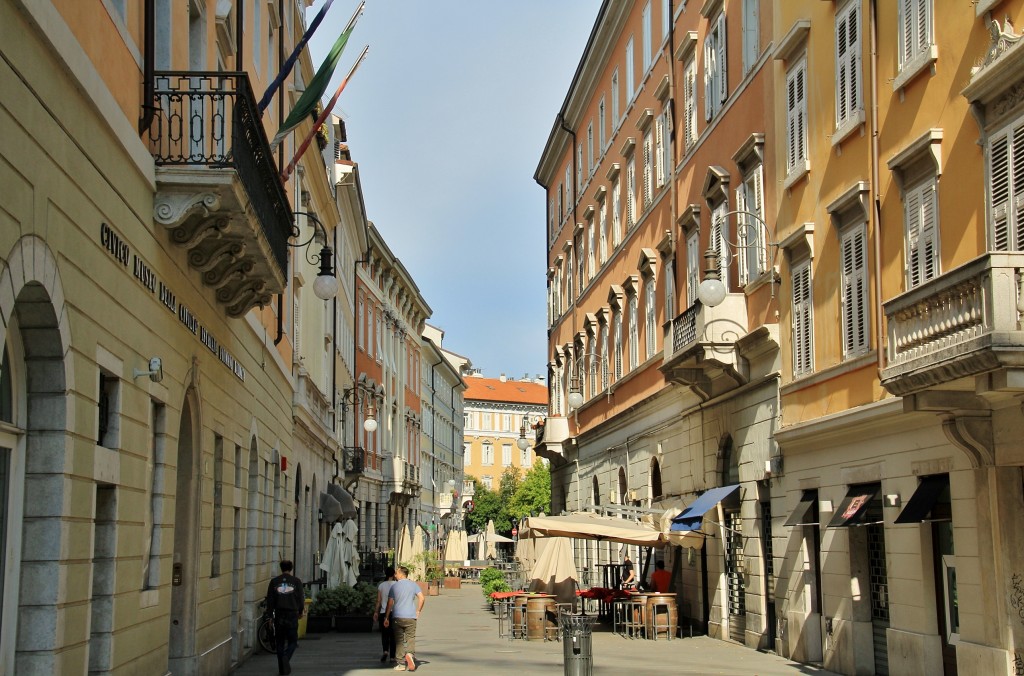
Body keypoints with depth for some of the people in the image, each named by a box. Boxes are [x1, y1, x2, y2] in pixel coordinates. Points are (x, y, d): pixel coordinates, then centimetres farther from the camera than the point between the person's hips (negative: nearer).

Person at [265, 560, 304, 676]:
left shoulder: (274, 582, 4)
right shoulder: (296, 581, 0)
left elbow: (270, 600, 5)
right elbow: (301, 599, 2)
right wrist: (300, 611, 18)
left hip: (279, 615, 2)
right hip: (292, 614, -1)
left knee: (280, 642, 10)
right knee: (292, 641, 7)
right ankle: (286, 657, -21)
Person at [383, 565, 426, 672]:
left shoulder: (394, 586, 1)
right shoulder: (413, 585, 4)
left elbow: (390, 603, 0)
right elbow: (422, 598, -5)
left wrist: (386, 618, 6)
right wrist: (418, 611, 6)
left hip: (397, 616, 0)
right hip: (411, 616, 0)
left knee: (399, 640, 7)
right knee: (411, 639, 4)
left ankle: (402, 664, 4)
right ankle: (410, 654, -26)